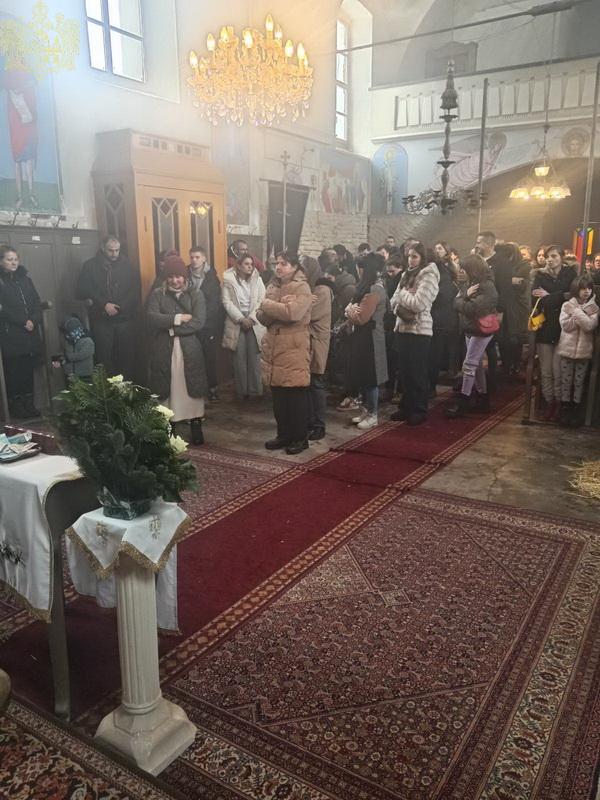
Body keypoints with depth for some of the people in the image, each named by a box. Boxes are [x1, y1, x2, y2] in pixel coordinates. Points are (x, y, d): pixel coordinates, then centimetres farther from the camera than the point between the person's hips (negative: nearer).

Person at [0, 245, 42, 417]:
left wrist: (33, 321, -8)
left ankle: (28, 403, 17)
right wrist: (23, 322, -14)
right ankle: (15, 405, 11)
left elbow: (37, 302, 8)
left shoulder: (24, 277, 13)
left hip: (31, 334, 5)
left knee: (28, 369, 7)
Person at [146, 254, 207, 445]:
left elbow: (198, 322, -9)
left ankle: (196, 429, 15)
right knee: (167, 391, 5)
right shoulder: (157, 294, 7)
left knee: (192, 390, 3)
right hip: (164, 352, 1)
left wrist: (171, 328, -11)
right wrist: (177, 318, -14)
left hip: (190, 351, -1)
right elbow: (152, 318, -9)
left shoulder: (196, 295, 4)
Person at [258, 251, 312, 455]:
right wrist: (279, 306, -14)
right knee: (278, 396, 11)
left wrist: (267, 304, -10)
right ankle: (284, 434, 24)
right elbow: (262, 317, 5)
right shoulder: (273, 286, 14)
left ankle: (300, 438, 13)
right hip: (273, 348, 6)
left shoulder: (302, 288, -7)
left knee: (296, 396, 0)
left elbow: (292, 313, -24)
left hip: (294, 350, -6)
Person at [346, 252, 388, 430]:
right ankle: (366, 409, 23)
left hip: (370, 338, -10)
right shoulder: (367, 288, 15)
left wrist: (351, 308, -2)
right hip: (361, 337, 10)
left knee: (370, 377, -3)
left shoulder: (375, 290, -17)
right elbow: (354, 315, 12)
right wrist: (352, 310, -11)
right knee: (362, 375, 13)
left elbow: (360, 317, -21)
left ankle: (373, 415, 6)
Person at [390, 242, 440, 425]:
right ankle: (406, 406, 23)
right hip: (403, 328, 7)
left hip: (420, 330, -7)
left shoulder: (429, 276, -9)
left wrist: (403, 293, -5)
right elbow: (394, 301, 10)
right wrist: (400, 309, -11)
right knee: (405, 371, 11)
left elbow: (418, 304, -20)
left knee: (418, 373, -1)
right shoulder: (406, 275, 14)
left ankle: (419, 410, 10)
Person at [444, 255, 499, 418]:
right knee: (477, 364, 13)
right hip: (469, 329, 9)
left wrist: (461, 302, -7)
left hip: (481, 330, -9)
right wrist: (466, 296, -17)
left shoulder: (487, 287, -16)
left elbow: (474, 309, -25)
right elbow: (456, 303, 1)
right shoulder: (468, 284, 9)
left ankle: (463, 401, -4)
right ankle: (483, 398, 23)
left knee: (469, 365, -9)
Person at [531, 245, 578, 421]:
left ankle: (558, 404, 4)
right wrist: (560, 297, -13)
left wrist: (548, 297, -7)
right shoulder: (540, 275, 9)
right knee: (546, 370, 2)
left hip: (563, 327, -2)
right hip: (545, 327, 2)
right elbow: (536, 300, -6)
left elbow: (572, 295, -8)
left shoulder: (570, 274, 6)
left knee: (558, 370, -7)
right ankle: (548, 403, 12)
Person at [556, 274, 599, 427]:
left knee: (579, 381, 7)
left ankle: (576, 410, 16)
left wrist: (576, 312, -16)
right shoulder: (567, 305, -1)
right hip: (567, 348, 0)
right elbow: (565, 325, -11)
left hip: (584, 350, 0)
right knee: (565, 380, 5)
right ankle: (565, 408, 16)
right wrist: (583, 316, -14)